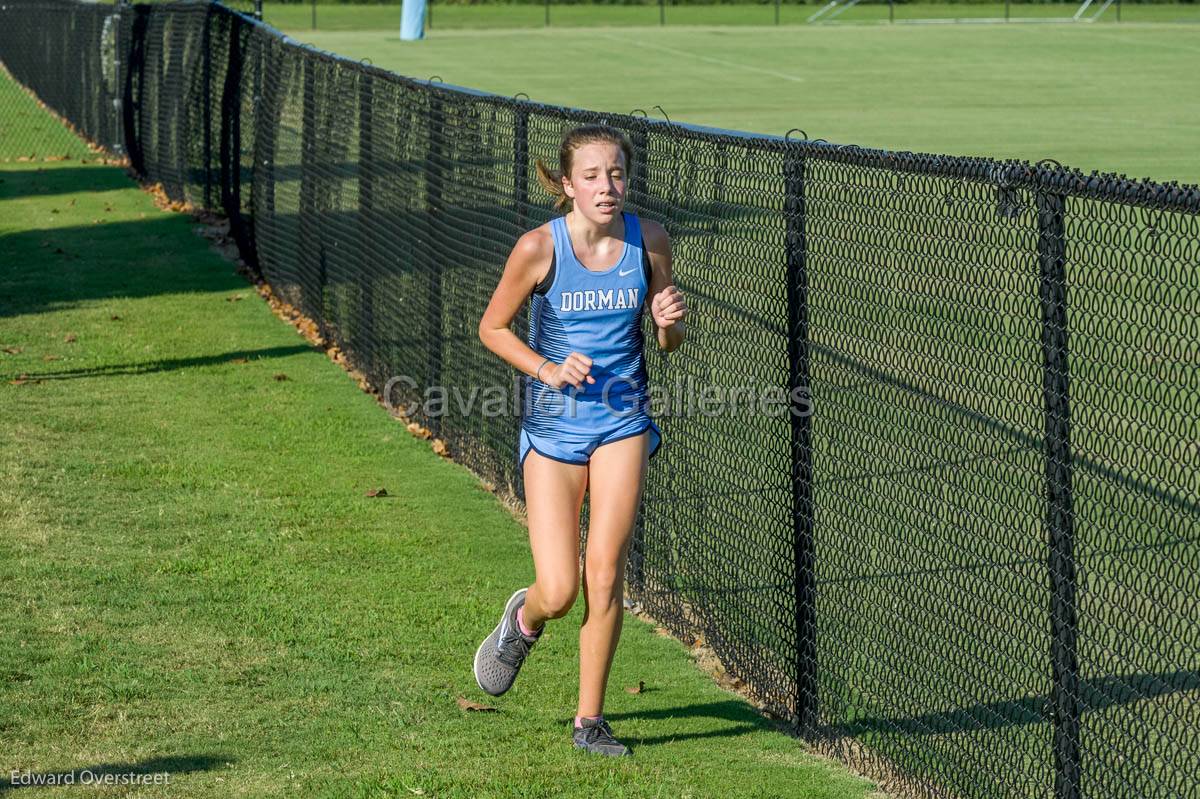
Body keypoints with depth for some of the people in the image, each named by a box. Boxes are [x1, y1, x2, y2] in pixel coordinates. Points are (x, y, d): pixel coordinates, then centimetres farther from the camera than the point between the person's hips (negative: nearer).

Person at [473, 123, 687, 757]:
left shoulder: (648, 240, -5)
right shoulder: (539, 247, -13)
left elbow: (669, 342, 7)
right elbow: (492, 328, 0)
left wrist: (669, 321, -16)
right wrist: (546, 368, -16)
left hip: (622, 421, 2)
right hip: (552, 425, -2)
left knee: (604, 574, -4)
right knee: (558, 592, -6)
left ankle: (590, 718, 12)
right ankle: (523, 618, 32)